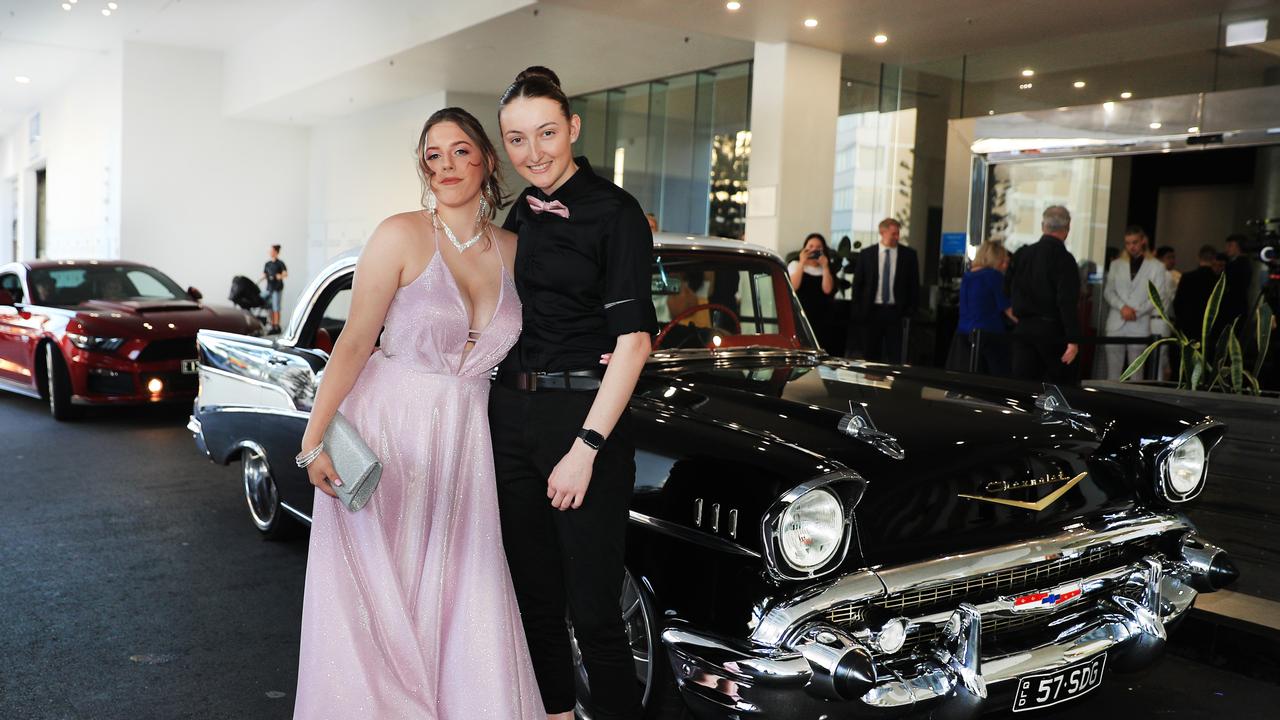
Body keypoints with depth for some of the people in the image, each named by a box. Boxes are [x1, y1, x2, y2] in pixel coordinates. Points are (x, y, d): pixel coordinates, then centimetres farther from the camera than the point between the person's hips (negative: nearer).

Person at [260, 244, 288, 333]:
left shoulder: (280, 263, -5)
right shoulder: (267, 264, 13)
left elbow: (285, 273, -14)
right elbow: (265, 275, 17)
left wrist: (280, 276, -34)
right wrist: (259, 280, -2)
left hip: (277, 288, -6)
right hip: (269, 288, 6)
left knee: (276, 308, -7)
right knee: (270, 308, 7)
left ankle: (277, 326, -3)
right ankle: (272, 326, 13)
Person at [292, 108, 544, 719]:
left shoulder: (511, 250, 5)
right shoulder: (402, 236, -9)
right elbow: (354, 343, -9)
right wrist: (314, 439, -13)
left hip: (463, 440, 4)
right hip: (387, 432, -3)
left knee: (459, 605, 6)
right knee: (376, 603, 6)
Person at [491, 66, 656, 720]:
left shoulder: (614, 213, -8)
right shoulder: (518, 217, 12)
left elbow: (634, 339, -13)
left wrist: (586, 448, -18)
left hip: (583, 420, -6)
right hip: (510, 419, 7)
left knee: (591, 609, -1)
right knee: (535, 596, 15)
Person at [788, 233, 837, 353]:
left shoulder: (826, 269, 14)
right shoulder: (795, 265, 9)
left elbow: (827, 290, -4)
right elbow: (793, 286, -9)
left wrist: (825, 266, -6)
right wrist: (802, 263, -8)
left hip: (821, 320, 2)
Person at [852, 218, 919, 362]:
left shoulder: (909, 254, 2)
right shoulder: (866, 254, 2)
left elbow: (914, 284, 5)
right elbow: (857, 283, 5)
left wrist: (910, 310, -1)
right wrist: (858, 309, -1)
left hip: (896, 311, -1)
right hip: (872, 310, 1)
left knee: (895, 355, -2)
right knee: (871, 353, 7)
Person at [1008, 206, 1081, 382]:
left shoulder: (1021, 254, 7)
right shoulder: (1063, 258, -11)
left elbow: (1010, 293, 14)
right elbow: (1067, 303, -17)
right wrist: (1073, 340, -17)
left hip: (1023, 328, 5)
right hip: (1052, 331, -5)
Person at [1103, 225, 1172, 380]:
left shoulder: (1156, 266, 5)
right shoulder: (1116, 265, 14)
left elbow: (1158, 296, 0)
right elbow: (1108, 291, 8)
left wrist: (1137, 312, -11)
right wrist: (1122, 307, -10)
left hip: (1140, 326, -2)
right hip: (1116, 324, 2)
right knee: (1113, 372, 1)